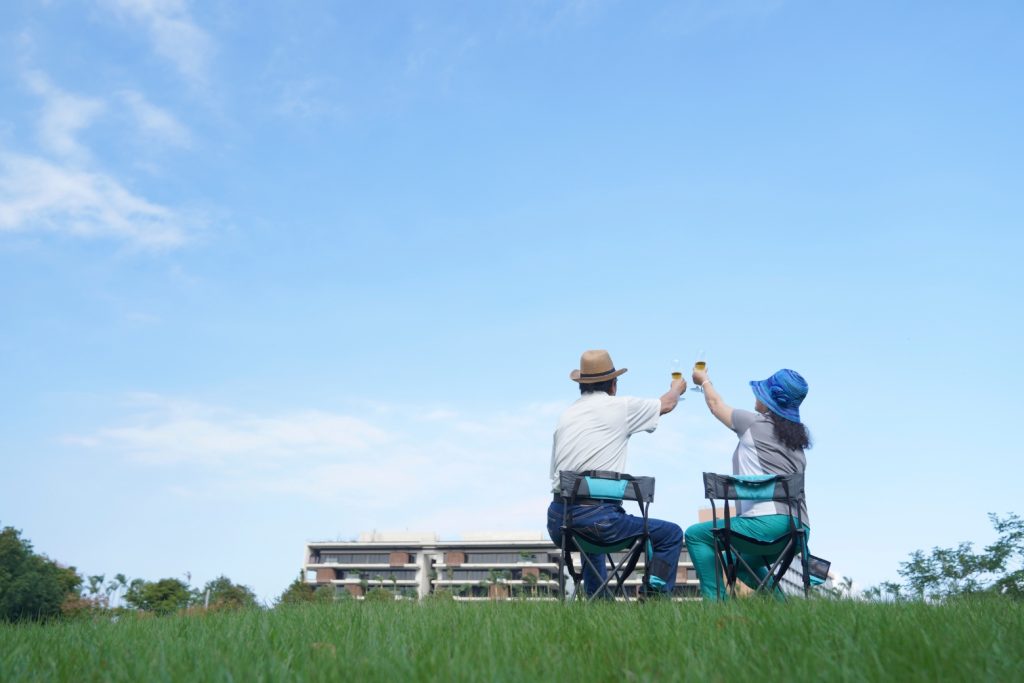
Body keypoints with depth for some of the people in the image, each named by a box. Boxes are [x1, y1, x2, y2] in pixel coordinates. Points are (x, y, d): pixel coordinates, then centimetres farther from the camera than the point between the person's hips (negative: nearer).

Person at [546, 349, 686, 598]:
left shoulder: (566, 415, 14)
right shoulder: (620, 406, 1)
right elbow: (667, 404, 20)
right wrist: (677, 387, 42)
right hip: (598, 519, -6)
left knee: (591, 542, 40)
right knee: (671, 535, 9)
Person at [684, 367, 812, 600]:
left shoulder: (754, 422, 2)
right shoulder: (796, 436, 21)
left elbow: (716, 404, 19)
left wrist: (704, 380, 38)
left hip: (770, 521, -8)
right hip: (799, 530, 8)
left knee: (695, 535, 1)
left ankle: (716, 600, -11)